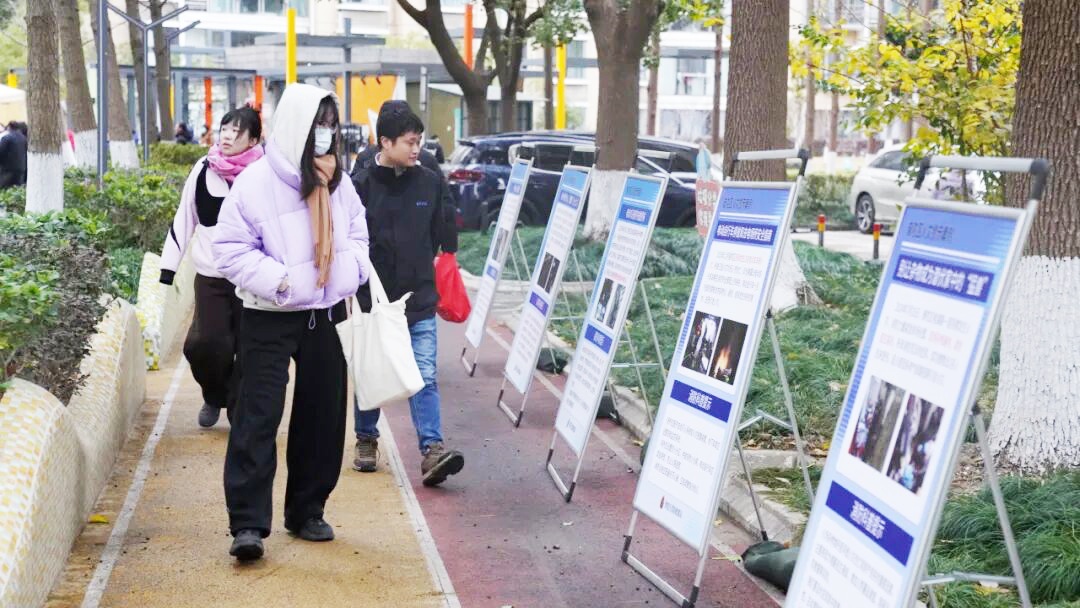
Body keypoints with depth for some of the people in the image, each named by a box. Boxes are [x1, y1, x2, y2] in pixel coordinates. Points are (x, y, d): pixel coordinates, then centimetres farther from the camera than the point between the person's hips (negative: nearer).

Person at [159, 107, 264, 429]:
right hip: (210, 277, 2)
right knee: (204, 342, -7)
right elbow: (184, 219, 10)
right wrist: (169, 265, 8)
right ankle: (214, 396, 22)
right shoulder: (204, 170, 3)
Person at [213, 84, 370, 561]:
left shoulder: (338, 182, 6)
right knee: (257, 416, -9)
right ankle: (248, 523, -7)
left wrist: (350, 270, -2)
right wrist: (278, 281, -22)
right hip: (269, 320, -6)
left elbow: (357, 235, 18)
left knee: (323, 416, 10)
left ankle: (307, 512, 24)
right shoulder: (257, 181, -12)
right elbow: (231, 249, -12)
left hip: (326, 316, 6)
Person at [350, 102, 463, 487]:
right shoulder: (362, 185, -5)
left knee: (424, 377, -6)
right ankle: (366, 440, 30)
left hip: (419, 300, 1)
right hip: (373, 299, -1)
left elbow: (444, 237, 11)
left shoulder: (431, 183, 4)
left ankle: (432, 449, -11)